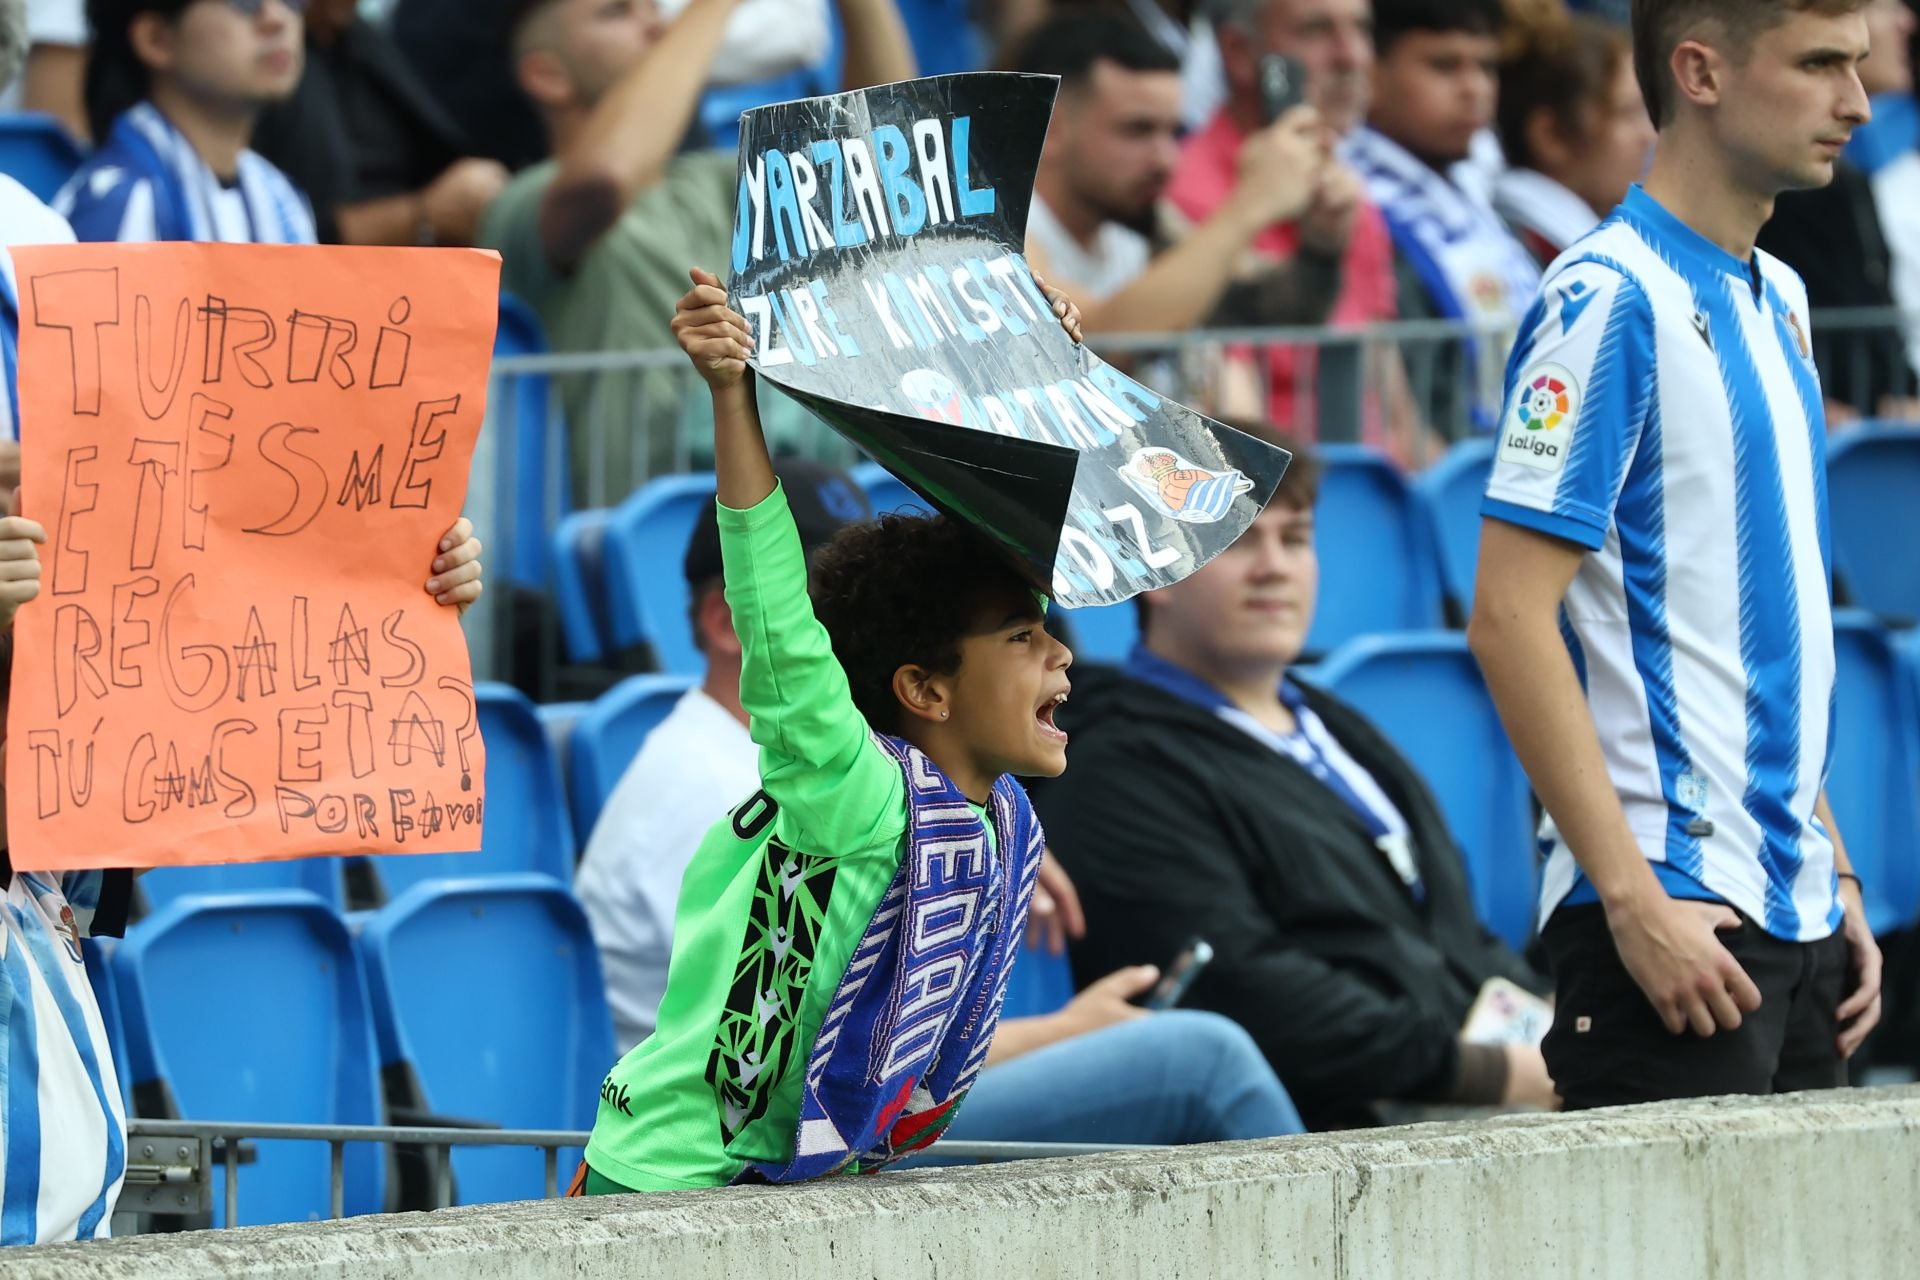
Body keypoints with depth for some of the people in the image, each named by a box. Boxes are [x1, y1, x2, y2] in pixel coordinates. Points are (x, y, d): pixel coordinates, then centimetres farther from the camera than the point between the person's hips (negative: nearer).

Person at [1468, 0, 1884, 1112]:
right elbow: (1511, 617, -16)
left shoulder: (1778, 299, 16)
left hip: (1794, 910, 8)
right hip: (1674, 914, -8)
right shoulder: (1611, 300, -10)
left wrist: (1835, 876, 16)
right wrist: (1633, 900, -20)